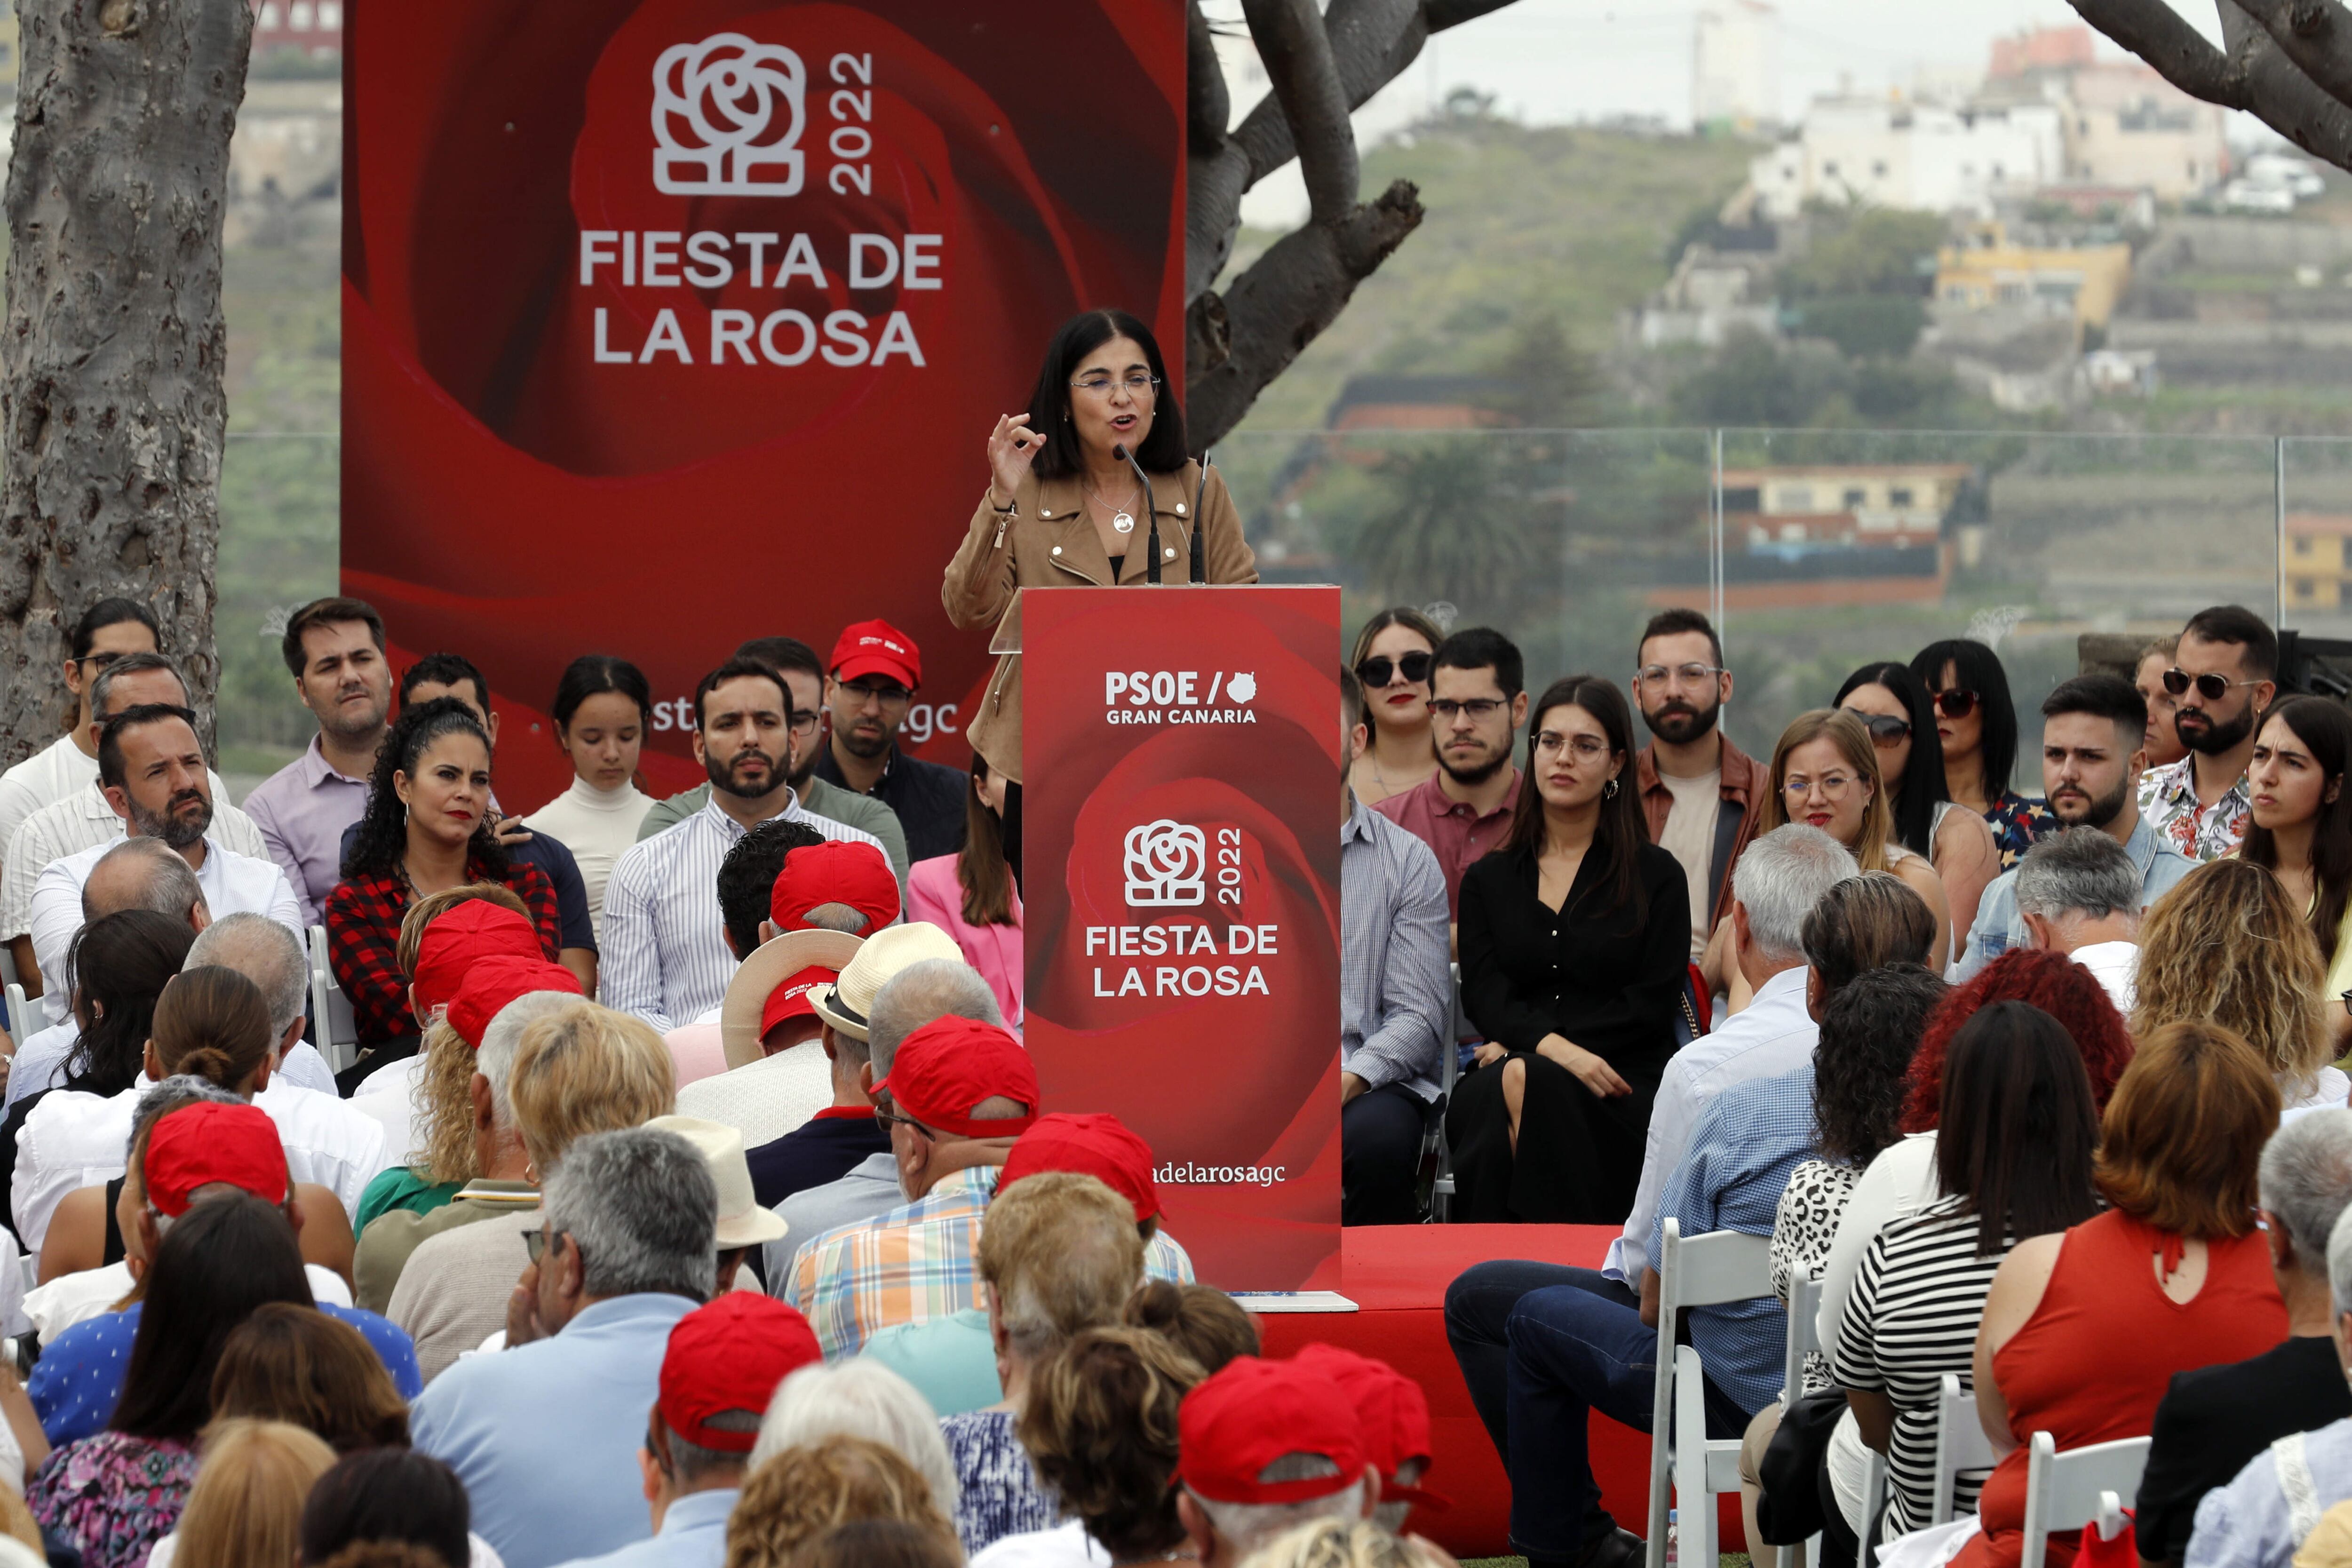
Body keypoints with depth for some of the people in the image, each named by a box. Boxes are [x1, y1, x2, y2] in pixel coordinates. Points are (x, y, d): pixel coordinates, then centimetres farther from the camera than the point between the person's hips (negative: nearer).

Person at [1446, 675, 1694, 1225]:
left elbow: (1653, 1005, 2)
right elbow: (1484, 993, 5)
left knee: (1541, 1086, -37)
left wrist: (1526, 1057, -9)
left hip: (1623, 1088, -2)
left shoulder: (1656, 877, 13)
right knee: (1488, 1098, -36)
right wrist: (1553, 1048, -19)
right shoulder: (1487, 880, 21)